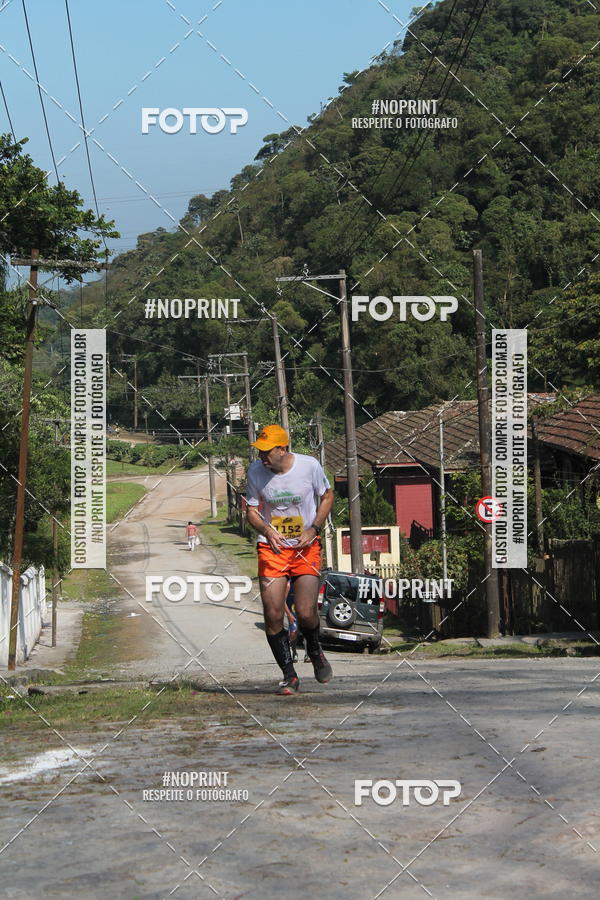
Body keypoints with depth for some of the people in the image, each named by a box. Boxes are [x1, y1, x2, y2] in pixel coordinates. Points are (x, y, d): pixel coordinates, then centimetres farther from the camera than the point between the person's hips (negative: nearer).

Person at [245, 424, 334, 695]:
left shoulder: (309, 465, -11)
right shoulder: (255, 471, -7)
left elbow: (327, 496, 6)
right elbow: (251, 510, 2)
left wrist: (313, 528, -8)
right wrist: (267, 530, -20)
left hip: (306, 547, -1)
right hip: (271, 548, 2)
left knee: (305, 613, -13)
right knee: (272, 616, -8)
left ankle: (315, 651, 22)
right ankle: (289, 675, 8)